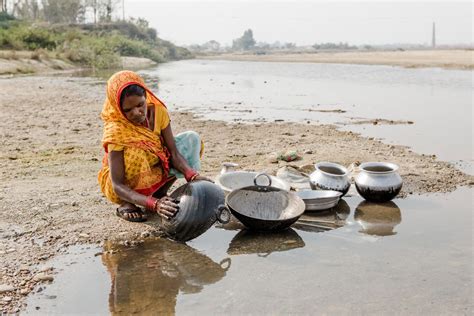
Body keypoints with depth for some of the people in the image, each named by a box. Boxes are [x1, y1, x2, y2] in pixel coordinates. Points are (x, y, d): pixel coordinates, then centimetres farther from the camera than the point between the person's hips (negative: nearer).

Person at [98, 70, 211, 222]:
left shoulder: (158, 111, -15)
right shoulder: (116, 131, -29)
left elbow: (174, 153, -14)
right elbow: (118, 186, -32)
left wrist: (193, 176, -34)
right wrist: (154, 204, -46)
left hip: (154, 177, 6)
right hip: (126, 187, -5)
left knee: (191, 138, -8)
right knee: (135, 154, -37)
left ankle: (160, 193, -4)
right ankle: (126, 205, -13)